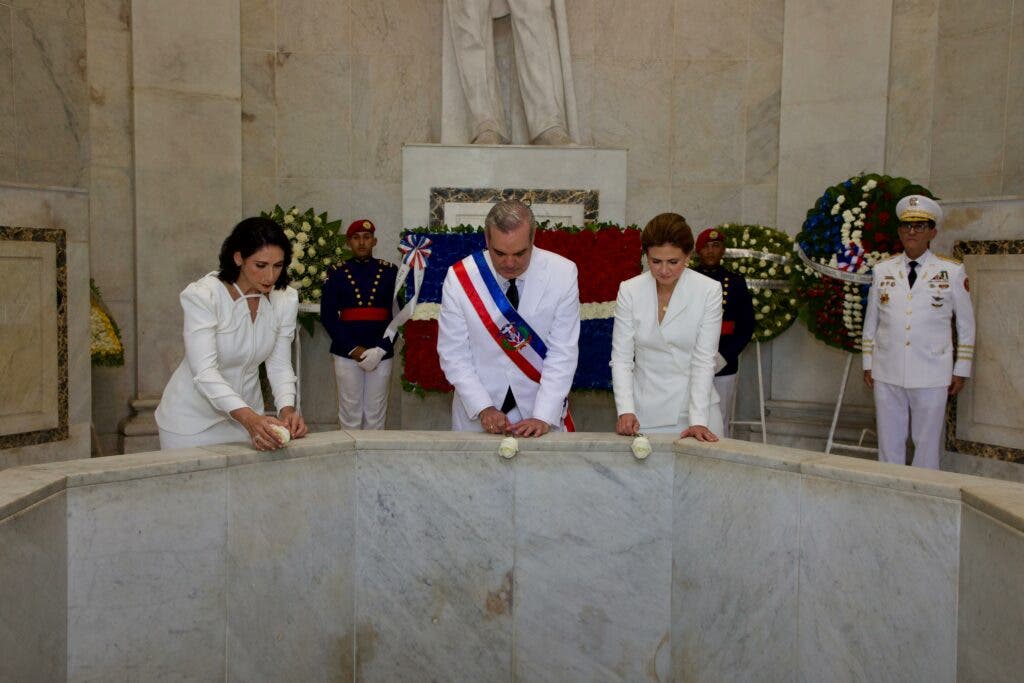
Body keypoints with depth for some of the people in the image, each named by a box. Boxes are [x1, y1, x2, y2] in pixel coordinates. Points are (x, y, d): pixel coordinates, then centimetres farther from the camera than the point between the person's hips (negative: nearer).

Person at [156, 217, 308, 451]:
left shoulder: (285, 299, -9)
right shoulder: (202, 295, -24)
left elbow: (279, 364, -6)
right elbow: (204, 372, -32)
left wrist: (287, 408, -26)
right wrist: (249, 417, -45)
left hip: (245, 412, 4)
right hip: (194, 417, -4)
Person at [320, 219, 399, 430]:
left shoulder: (389, 271, 5)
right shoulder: (338, 273, 6)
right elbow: (328, 316, 2)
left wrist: (380, 349, -9)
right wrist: (354, 350, -8)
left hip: (381, 353, 0)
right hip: (346, 353, 0)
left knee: (375, 416, 4)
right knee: (350, 415, 2)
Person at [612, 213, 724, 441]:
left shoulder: (709, 291, -9)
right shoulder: (629, 291, -5)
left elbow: (704, 360, -11)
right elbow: (621, 357, -5)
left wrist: (698, 420, -18)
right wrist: (625, 410, -17)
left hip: (695, 407, -1)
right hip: (644, 413, 1)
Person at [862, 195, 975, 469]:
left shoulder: (952, 272, 1)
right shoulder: (881, 270, 7)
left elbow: (966, 325, 6)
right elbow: (870, 321, 12)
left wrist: (961, 371, 4)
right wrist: (867, 364, 9)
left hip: (931, 377, -2)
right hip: (886, 374, 2)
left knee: (927, 445, 6)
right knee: (889, 444, 9)